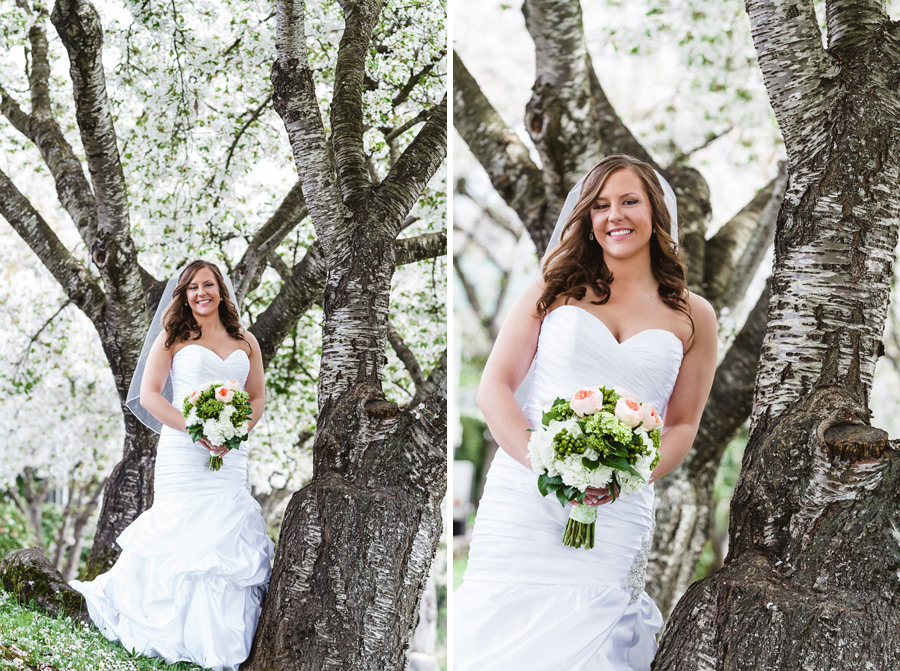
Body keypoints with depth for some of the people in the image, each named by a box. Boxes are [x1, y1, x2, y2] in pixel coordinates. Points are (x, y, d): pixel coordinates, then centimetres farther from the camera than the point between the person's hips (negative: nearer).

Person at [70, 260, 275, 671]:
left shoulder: (246, 342, 14)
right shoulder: (174, 338, 4)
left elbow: (258, 398, 16)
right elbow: (148, 394, -2)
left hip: (231, 455, 3)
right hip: (182, 450, -3)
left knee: (228, 539, 0)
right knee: (182, 536, -4)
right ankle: (177, 634, 11)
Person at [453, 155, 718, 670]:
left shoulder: (694, 316, 11)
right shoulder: (557, 289, 10)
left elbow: (683, 426, 12)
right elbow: (495, 386, 4)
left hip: (618, 511, 0)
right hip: (523, 495, 0)